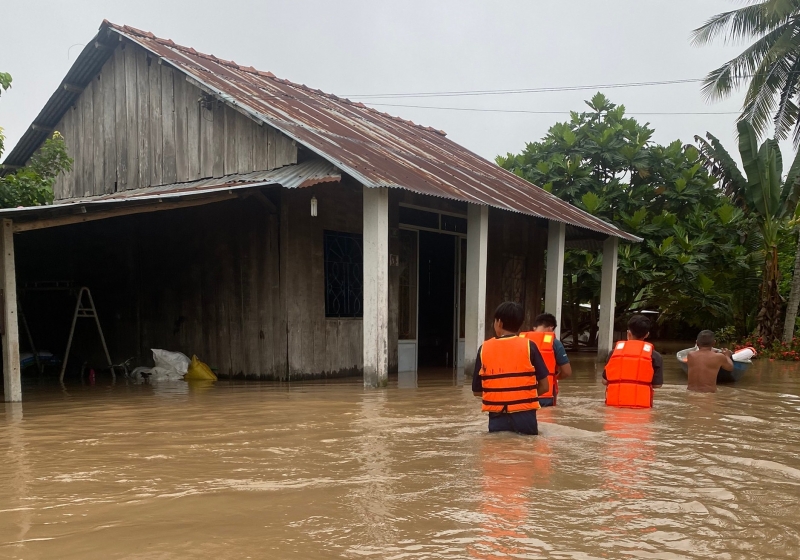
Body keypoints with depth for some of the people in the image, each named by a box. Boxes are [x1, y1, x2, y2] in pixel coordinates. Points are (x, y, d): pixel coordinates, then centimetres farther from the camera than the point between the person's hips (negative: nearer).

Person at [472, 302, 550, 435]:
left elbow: (476, 391, 7)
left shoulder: (484, 348, 2)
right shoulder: (528, 346, -2)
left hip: (497, 418, 1)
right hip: (525, 417, -1)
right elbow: (544, 386, 0)